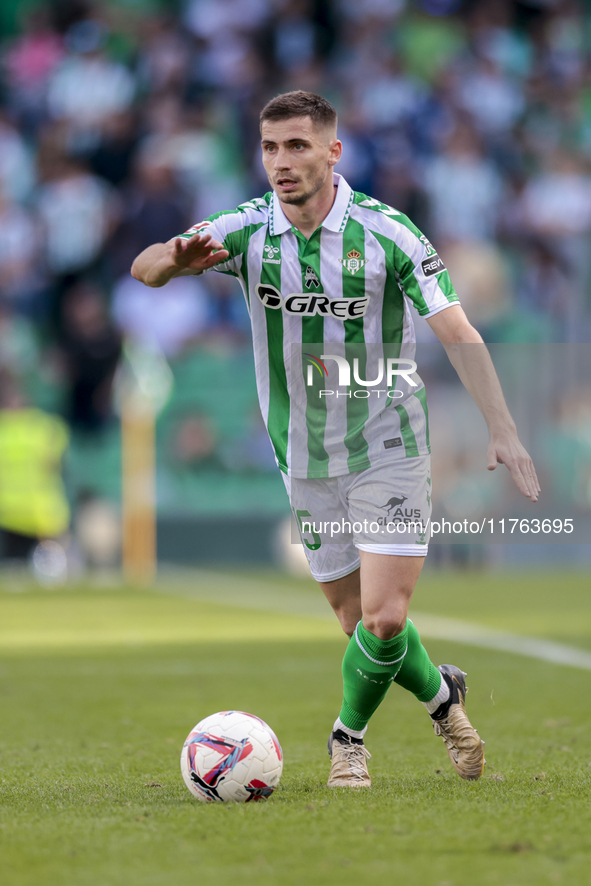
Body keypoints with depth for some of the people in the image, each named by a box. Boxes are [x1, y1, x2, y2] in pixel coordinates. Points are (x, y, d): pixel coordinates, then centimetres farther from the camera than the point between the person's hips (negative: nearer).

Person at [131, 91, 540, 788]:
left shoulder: (386, 232, -15)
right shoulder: (247, 230, -7)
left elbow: (457, 333, -16)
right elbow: (144, 268, -18)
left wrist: (502, 430, -25)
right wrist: (175, 259, -43)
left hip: (387, 449, -3)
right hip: (305, 461, 3)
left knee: (383, 617, -13)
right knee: (358, 621, 9)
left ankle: (349, 736, 13)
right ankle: (441, 695, 37)